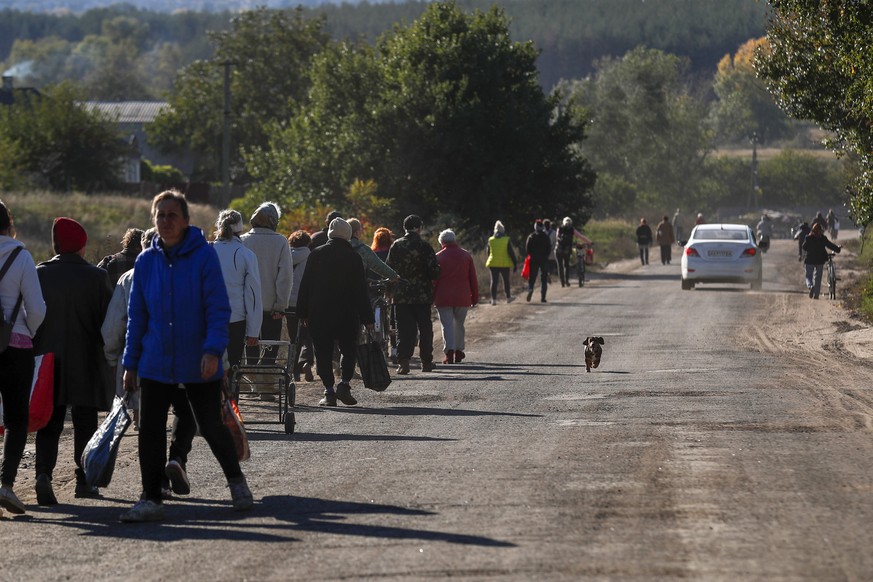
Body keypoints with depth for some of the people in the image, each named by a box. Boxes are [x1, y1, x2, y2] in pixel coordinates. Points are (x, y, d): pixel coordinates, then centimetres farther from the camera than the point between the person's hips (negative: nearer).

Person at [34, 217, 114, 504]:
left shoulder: (39, 274, -1)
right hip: (86, 362, -2)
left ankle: (44, 473, -16)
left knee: (50, 422, 3)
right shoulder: (95, 276, -8)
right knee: (85, 421, 11)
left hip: (47, 359, 2)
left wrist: (33, 352, 10)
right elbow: (108, 318, -5)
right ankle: (84, 479, 15)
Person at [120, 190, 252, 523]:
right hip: (156, 364, 3)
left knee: (212, 427, 7)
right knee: (150, 431, -1)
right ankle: (151, 500, 6)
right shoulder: (147, 261, 4)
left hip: (199, 365, -3)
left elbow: (218, 308, -10)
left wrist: (213, 349, -22)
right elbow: (137, 316, 9)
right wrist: (131, 363, 7)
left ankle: (236, 482, 31)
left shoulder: (204, 255, -8)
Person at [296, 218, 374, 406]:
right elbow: (361, 290, -3)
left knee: (323, 353, 5)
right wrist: (367, 318, 1)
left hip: (318, 313, 1)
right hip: (346, 313, -1)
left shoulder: (316, 254, 1)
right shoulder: (354, 258, -3)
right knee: (348, 350, 12)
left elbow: (305, 285, 2)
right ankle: (344, 384, -6)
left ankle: (329, 391, 0)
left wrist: (303, 313, 7)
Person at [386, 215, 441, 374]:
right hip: (422, 295, -1)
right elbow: (434, 271, -11)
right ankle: (426, 362, 16)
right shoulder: (424, 246, -8)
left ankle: (403, 361, -11)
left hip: (401, 295, 1)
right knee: (425, 328, 11)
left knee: (404, 329, 2)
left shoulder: (396, 246, 0)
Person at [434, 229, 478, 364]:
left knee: (447, 325, -3)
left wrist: (431, 297, 6)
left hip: (443, 298, -2)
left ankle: (449, 351, -17)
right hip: (463, 298, 2)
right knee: (459, 324, 18)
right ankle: (458, 351, 23)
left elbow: (433, 279, 0)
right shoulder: (466, 256, 6)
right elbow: (473, 278, 7)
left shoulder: (438, 257, -1)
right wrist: (475, 297, 13)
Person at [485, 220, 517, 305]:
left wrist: (487, 262, 24)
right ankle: (508, 297, 24)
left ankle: (493, 299, -4)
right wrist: (515, 263, -3)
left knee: (494, 281, 3)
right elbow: (511, 252, -7)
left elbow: (488, 253, 11)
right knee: (506, 280, 13)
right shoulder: (507, 240, -7)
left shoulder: (490, 240, 1)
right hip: (504, 264, -2)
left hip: (493, 264, 2)